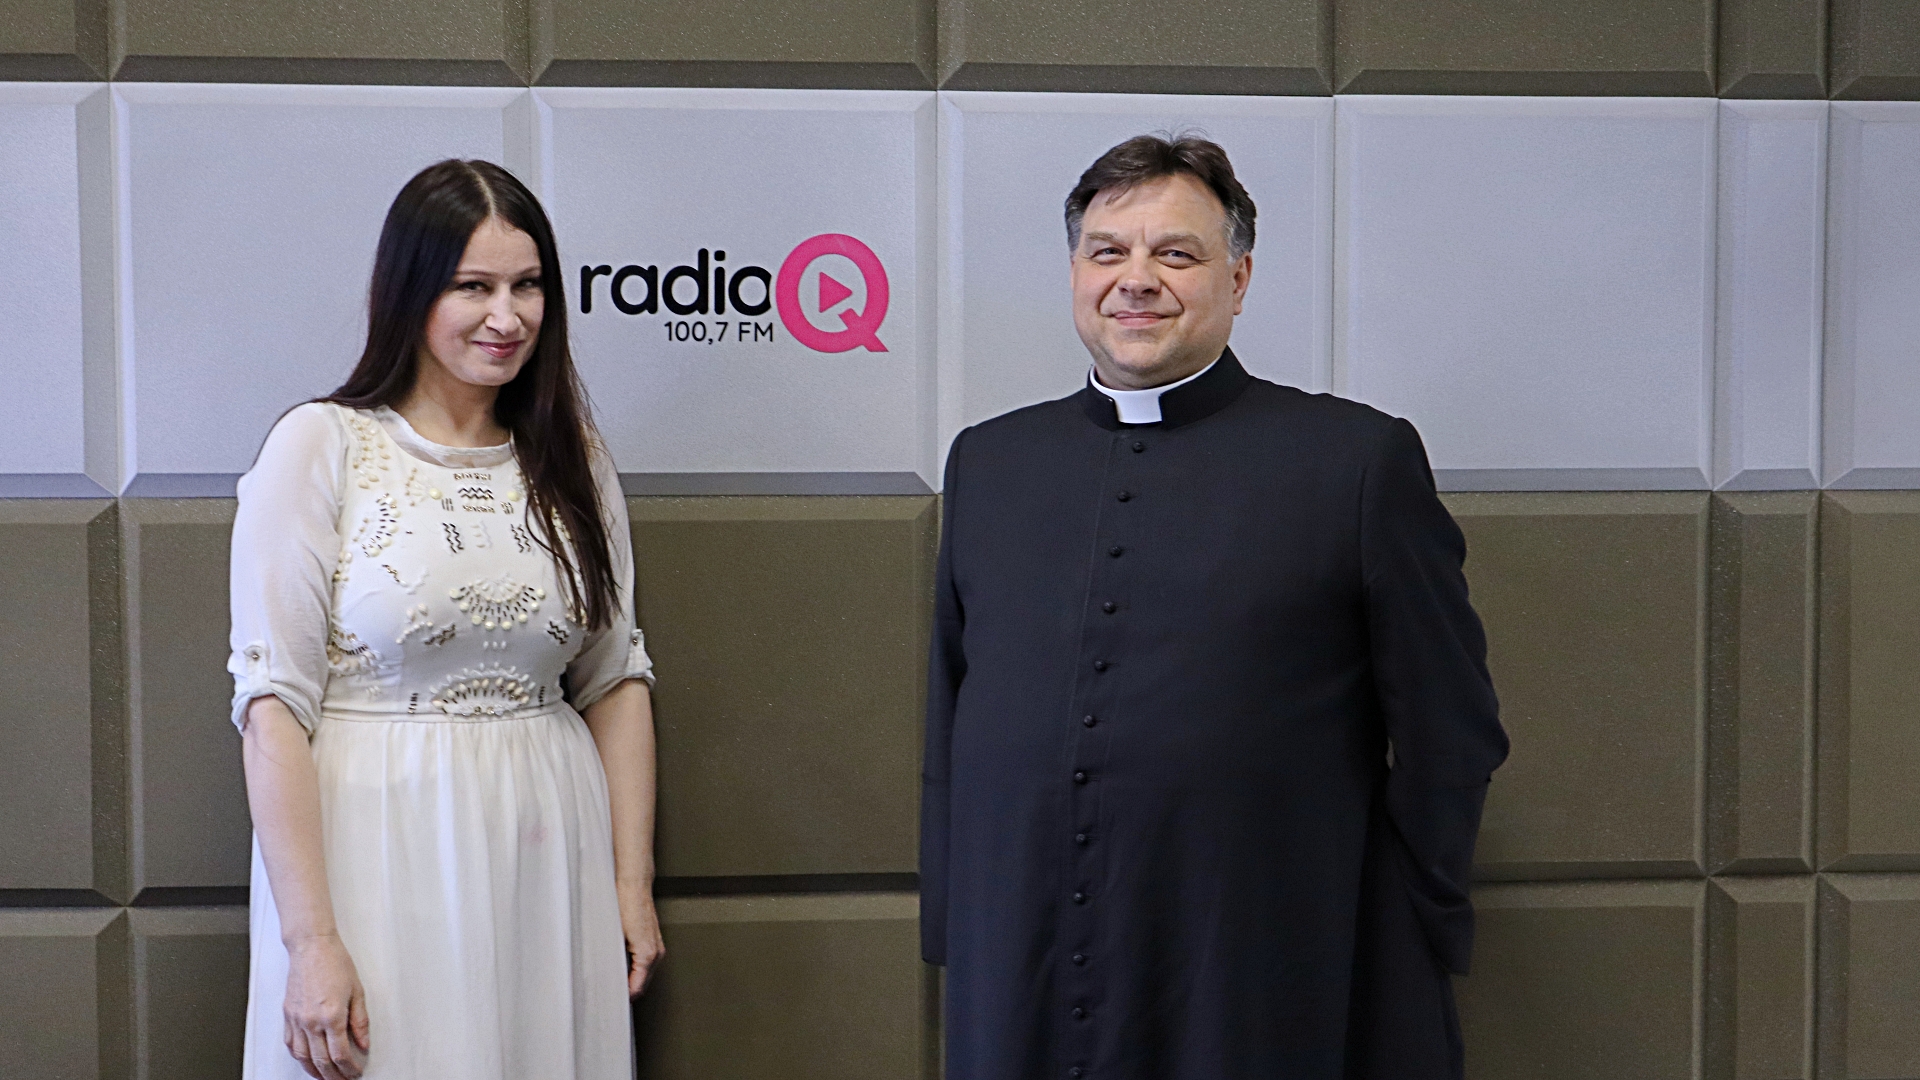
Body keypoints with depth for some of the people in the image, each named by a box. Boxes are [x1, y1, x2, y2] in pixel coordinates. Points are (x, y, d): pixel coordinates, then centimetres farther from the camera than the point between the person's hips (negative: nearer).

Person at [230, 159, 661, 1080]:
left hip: (549, 859, 4)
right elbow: (273, 701, -10)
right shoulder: (321, 447, -6)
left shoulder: (572, 462, 7)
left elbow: (615, 680, 10)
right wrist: (310, 940, -15)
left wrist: (633, 881, 4)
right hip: (382, 858, -4)